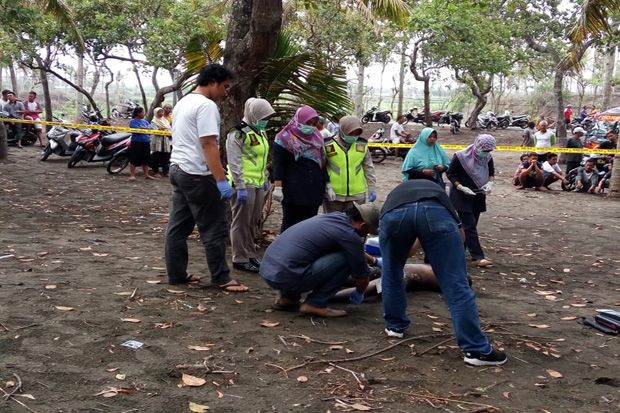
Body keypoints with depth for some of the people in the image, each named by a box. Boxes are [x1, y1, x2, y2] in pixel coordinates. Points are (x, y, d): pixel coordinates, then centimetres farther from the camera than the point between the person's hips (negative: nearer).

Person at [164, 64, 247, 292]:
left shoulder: (182, 103, 16)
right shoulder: (206, 105, -14)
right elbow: (209, 145, -22)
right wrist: (221, 180, -23)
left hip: (178, 169, 10)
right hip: (197, 174, -10)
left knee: (178, 226, 12)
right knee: (214, 230, -3)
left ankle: (176, 274, 18)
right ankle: (221, 278, 3)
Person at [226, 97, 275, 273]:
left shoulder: (260, 132, 15)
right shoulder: (238, 133, -14)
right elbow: (234, 162, -18)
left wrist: (265, 179, 23)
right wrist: (241, 187, -21)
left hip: (258, 184, 9)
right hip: (244, 184, -9)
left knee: (253, 222, 15)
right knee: (241, 223, -2)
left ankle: (250, 255, 25)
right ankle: (240, 259, 5)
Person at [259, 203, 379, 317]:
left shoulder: (334, 216, 15)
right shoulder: (349, 235, -10)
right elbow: (361, 275, 4)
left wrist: (373, 260, 51)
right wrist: (359, 294, 26)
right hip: (285, 277, -9)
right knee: (344, 259, -6)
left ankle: (287, 296, 20)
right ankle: (315, 304, 1)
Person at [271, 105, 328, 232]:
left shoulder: (317, 138, 14)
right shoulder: (285, 138, -3)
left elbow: (322, 162, 19)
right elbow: (278, 164, -6)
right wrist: (278, 187, -14)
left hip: (314, 189, 5)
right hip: (293, 189, -5)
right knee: (290, 223, 0)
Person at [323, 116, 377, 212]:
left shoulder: (362, 145, 3)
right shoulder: (327, 145, -7)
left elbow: (369, 168, 10)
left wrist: (372, 189, 8)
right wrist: (327, 186, -13)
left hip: (357, 194, 3)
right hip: (333, 194, -3)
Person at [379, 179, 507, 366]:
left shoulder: (396, 193, 47)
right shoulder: (436, 189, 46)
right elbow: (460, 233, 39)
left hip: (395, 213, 1)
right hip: (435, 212, -1)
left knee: (391, 273, 28)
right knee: (456, 284, 4)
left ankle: (395, 326, 40)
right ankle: (477, 350, 6)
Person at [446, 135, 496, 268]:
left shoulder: (488, 157, -4)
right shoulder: (461, 157, -18)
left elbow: (491, 172, 12)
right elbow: (450, 174, -10)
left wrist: (490, 183, -8)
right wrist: (461, 187, -21)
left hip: (478, 196, 6)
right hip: (462, 197, -6)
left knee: (469, 225, 10)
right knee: (470, 226, -10)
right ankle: (477, 257, -12)